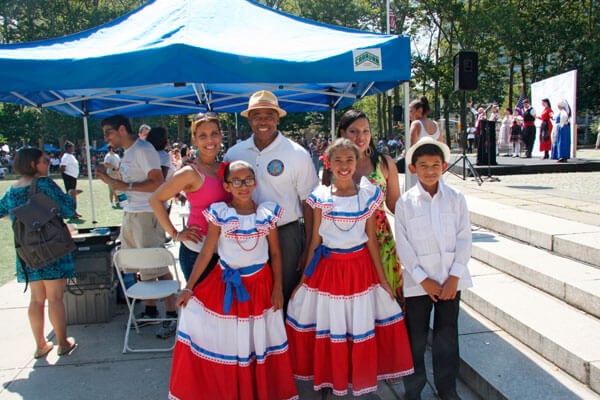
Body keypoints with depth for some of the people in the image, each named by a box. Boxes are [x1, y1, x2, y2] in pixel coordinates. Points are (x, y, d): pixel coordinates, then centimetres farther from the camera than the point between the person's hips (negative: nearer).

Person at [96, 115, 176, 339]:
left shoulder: (143, 150, -13)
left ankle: (172, 315, 2)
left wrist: (126, 186, -21)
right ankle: (150, 310, 25)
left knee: (157, 266, -7)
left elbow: (157, 183, -22)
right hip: (131, 213, 10)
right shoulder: (127, 153, 19)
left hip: (148, 213, -10)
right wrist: (111, 181, 15)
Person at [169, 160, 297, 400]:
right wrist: (189, 288, -4)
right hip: (226, 285, -1)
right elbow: (206, 253, -4)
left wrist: (278, 288, -1)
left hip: (260, 285, 1)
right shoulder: (219, 214, -7)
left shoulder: (267, 213, -3)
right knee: (225, 341, 5)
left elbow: (275, 253, 2)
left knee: (260, 341, 11)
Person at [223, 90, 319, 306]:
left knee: (287, 294, 6)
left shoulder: (297, 154, -5)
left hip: (286, 235, -3)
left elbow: (308, 203, -5)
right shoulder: (234, 153, 4)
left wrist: (309, 248, -9)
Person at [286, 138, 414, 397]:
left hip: (360, 268, 1)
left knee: (362, 329, 10)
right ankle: (329, 379, 33)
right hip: (327, 268, 0)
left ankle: (362, 379, 35)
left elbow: (371, 240, 3)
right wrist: (304, 279, 4)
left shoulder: (368, 195, -1)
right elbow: (315, 240, 2)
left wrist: (382, 279, 4)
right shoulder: (320, 197, -3)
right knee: (328, 328, 9)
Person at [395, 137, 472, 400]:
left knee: (447, 334, 12)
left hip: (450, 279, 2)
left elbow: (464, 238, -1)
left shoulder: (455, 198, 0)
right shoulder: (405, 203, -5)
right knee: (415, 336, 8)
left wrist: (454, 277, -8)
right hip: (418, 281, -1)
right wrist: (423, 279, -10)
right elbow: (403, 245, -6)